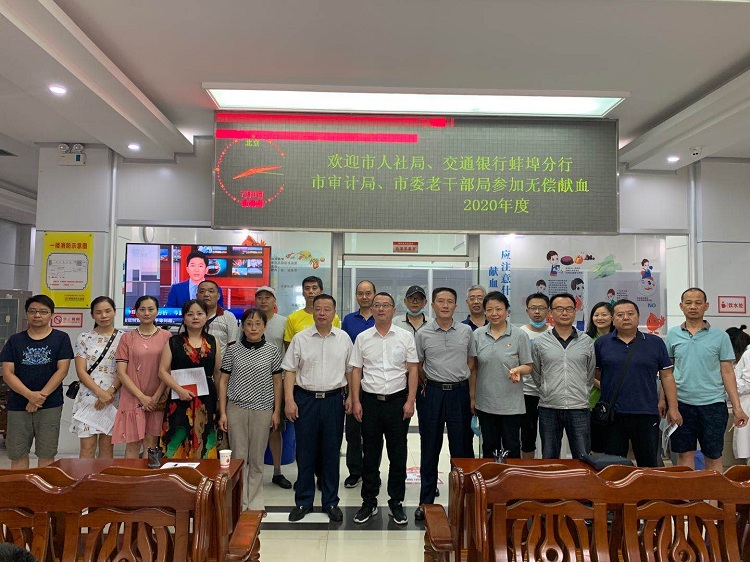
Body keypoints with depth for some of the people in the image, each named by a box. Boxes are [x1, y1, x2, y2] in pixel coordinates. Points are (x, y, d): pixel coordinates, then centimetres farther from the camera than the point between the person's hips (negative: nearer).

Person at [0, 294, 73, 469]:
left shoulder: (61, 338, 3)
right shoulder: (15, 340, 8)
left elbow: (62, 370, -4)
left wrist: (42, 395, -14)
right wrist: (30, 395, -14)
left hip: (50, 405, -2)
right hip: (18, 406, 2)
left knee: (46, 455, 3)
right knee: (17, 454, 6)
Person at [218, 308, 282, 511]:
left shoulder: (272, 350, 0)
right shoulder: (233, 350, 0)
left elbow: (277, 382, 5)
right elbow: (223, 381, 4)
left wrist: (276, 411, 3)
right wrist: (222, 412, 0)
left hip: (262, 409, 0)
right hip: (236, 408, 0)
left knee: (257, 459, 8)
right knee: (238, 456, 5)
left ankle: (255, 501, 22)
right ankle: (240, 502, 18)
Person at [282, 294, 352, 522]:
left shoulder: (344, 338, 5)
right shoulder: (300, 338, 1)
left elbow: (350, 370, 11)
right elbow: (289, 371, 1)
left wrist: (352, 396, 4)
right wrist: (289, 400, -6)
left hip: (334, 399, 1)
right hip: (305, 398, 0)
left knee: (331, 452, 8)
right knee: (305, 452, 7)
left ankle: (331, 502, 21)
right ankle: (303, 501, 21)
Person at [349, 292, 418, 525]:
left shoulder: (405, 337, 2)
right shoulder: (363, 338, 4)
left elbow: (413, 370, 1)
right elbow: (356, 371, 5)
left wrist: (410, 401, -6)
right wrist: (356, 401, -1)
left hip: (397, 400, -1)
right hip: (370, 401, 1)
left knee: (398, 455, 7)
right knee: (370, 455, 9)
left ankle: (396, 502, 21)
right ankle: (369, 502, 22)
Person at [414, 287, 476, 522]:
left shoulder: (466, 331, 3)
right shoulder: (423, 333, 0)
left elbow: (471, 365, 7)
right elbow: (418, 366, 9)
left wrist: (472, 396, 3)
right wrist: (430, 384, 7)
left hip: (460, 392, 1)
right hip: (432, 394, 0)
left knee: (462, 447, 7)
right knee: (430, 448, 7)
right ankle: (426, 501, 18)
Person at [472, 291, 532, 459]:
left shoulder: (519, 335, -5)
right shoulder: (477, 335, 2)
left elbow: (528, 367, 0)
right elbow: (473, 368, 8)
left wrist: (517, 370, -22)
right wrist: (472, 397, 6)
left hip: (511, 403, -2)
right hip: (485, 403, 3)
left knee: (512, 447, 7)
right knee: (489, 448, 14)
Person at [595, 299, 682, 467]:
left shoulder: (655, 343, 6)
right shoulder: (602, 343, 4)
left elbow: (667, 376, 6)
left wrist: (673, 408, 2)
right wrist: (610, 384, 2)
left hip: (647, 413, 0)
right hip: (612, 414, 0)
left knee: (649, 465, 8)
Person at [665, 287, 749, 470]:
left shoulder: (720, 336, 1)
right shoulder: (673, 334, 4)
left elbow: (727, 372, 2)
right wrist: (662, 400, -1)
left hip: (713, 403, -1)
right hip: (681, 402, 1)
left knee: (713, 457, 8)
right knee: (685, 455, 8)